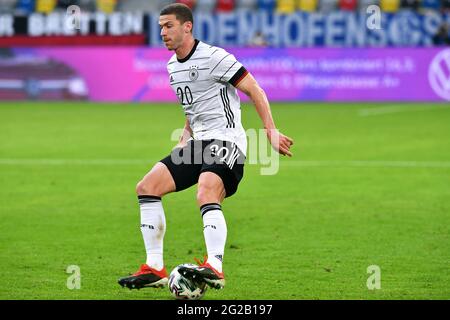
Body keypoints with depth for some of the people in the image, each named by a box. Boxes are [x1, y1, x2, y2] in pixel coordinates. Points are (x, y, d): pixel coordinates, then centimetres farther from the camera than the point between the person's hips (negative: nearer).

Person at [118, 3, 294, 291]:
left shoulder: (213, 57, -11)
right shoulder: (173, 66, 15)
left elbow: (255, 91, -10)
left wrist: (271, 131, -17)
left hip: (226, 140, -9)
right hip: (198, 142, 9)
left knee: (206, 194, -33)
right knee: (147, 187, -2)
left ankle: (215, 269, -44)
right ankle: (155, 269, -1)